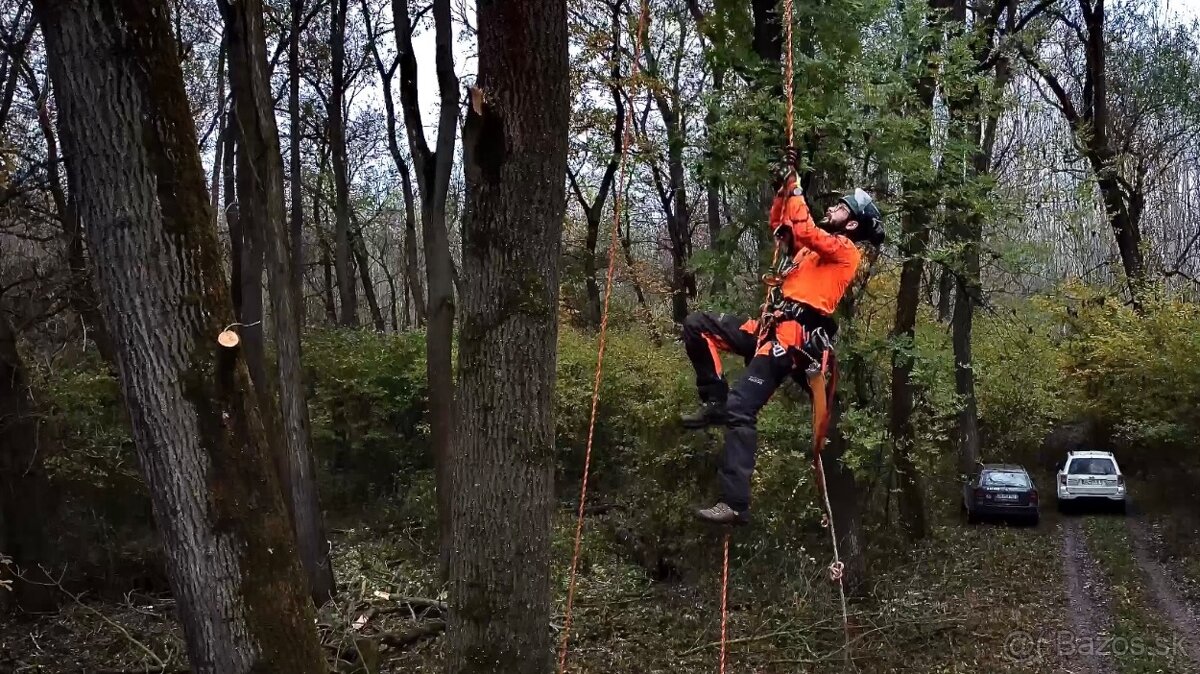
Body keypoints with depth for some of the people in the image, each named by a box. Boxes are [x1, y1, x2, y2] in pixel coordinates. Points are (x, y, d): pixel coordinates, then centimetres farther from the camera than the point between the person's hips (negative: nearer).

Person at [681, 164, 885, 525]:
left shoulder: (846, 250, -1)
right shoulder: (818, 245, 25)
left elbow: (805, 230, -17)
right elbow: (779, 222, 32)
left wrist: (796, 191, -6)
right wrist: (787, 184, 19)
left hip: (791, 336, -9)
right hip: (767, 328, 9)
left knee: (741, 409, -20)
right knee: (697, 325, 0)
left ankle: (736, 505, -20)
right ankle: (715, 403, 1)